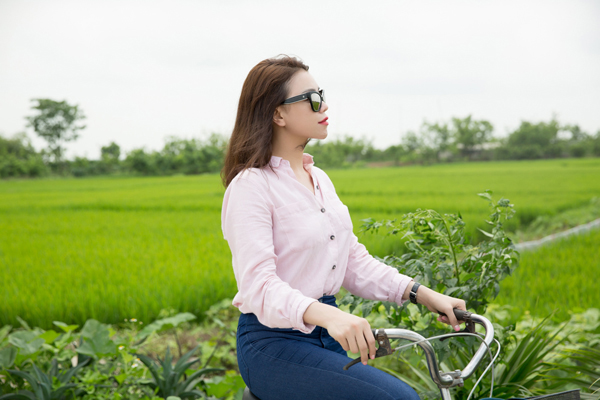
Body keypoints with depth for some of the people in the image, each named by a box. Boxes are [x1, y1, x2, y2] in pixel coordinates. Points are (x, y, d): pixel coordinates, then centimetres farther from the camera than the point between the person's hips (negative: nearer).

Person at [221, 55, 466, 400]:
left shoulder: (319, 179, 14)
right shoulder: (251, 186, -12)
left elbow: (354, 262, 12)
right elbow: (259, 286, -24)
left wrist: (423, 293, -1)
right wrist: (328, 315, -40)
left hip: (326, 336, 8)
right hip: (275, 345, -7)